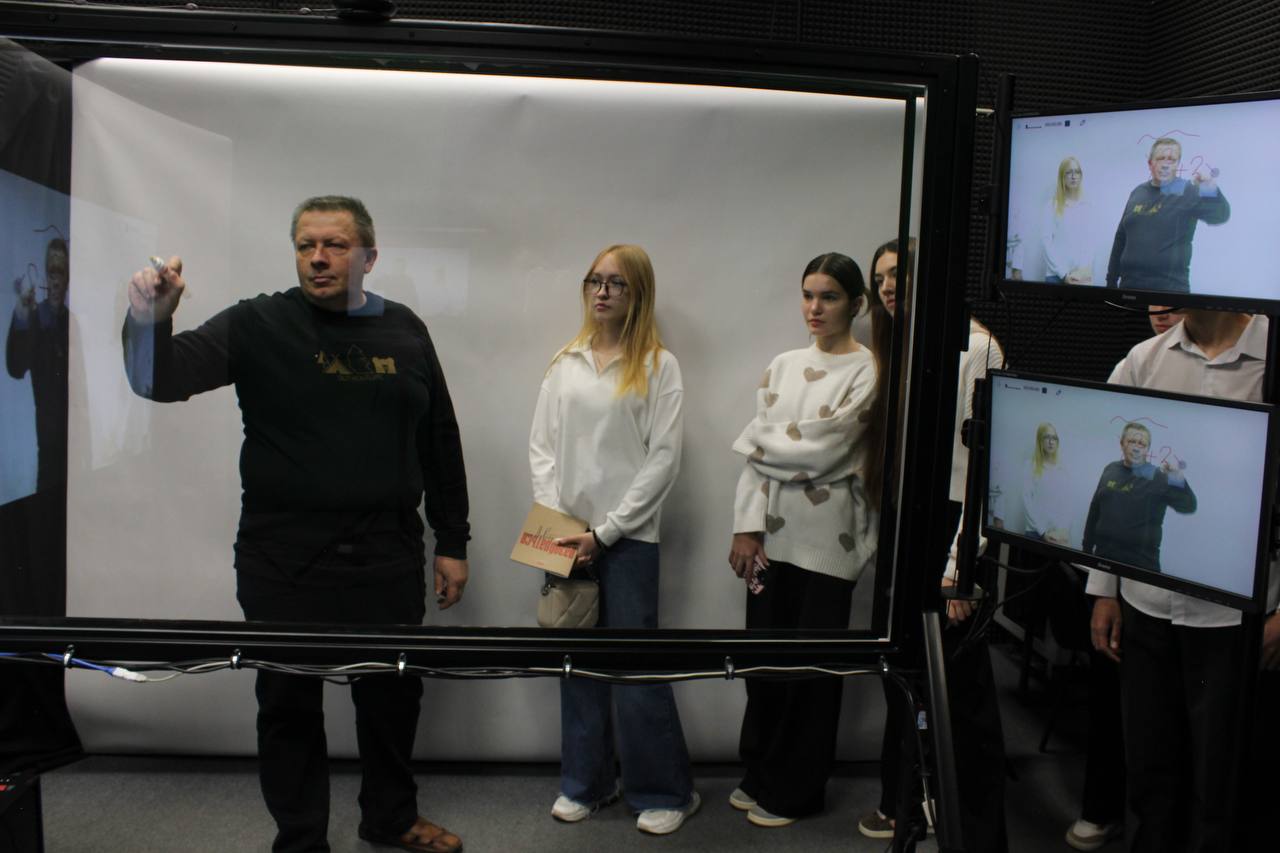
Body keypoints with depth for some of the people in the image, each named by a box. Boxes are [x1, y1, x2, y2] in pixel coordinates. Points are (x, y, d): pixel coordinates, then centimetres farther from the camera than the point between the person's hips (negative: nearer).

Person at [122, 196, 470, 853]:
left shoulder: (405, 331, 5)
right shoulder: (259, 325, -4)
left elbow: (440, 443, 11)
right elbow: (162, 377, -14)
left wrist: (452, 543, 11)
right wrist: (150, 320, -36)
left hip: (387, 559, 3)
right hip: (285, 563, -2)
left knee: (392, 693, 16)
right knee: (290, 704, 9)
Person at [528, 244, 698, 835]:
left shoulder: (659, 365, -3)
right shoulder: (565, 364, 9)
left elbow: (664, 458, -7)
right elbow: (541, 445, 9)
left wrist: (604, 531, -10)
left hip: (628, 537, -4)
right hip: (567, 536, 4)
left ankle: (665, 791, 15)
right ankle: (587, 782, 25)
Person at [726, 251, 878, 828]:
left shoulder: (868, 370, -7)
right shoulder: (784, 365, 10)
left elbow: (819, 452, -15)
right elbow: (758, 454, 5)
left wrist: (758, 442, -2)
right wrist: (747, 527, -3)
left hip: (827, 536, -5)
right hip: (771, 531, 5)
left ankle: (794, 791, 20)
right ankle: (760, 774, 29)